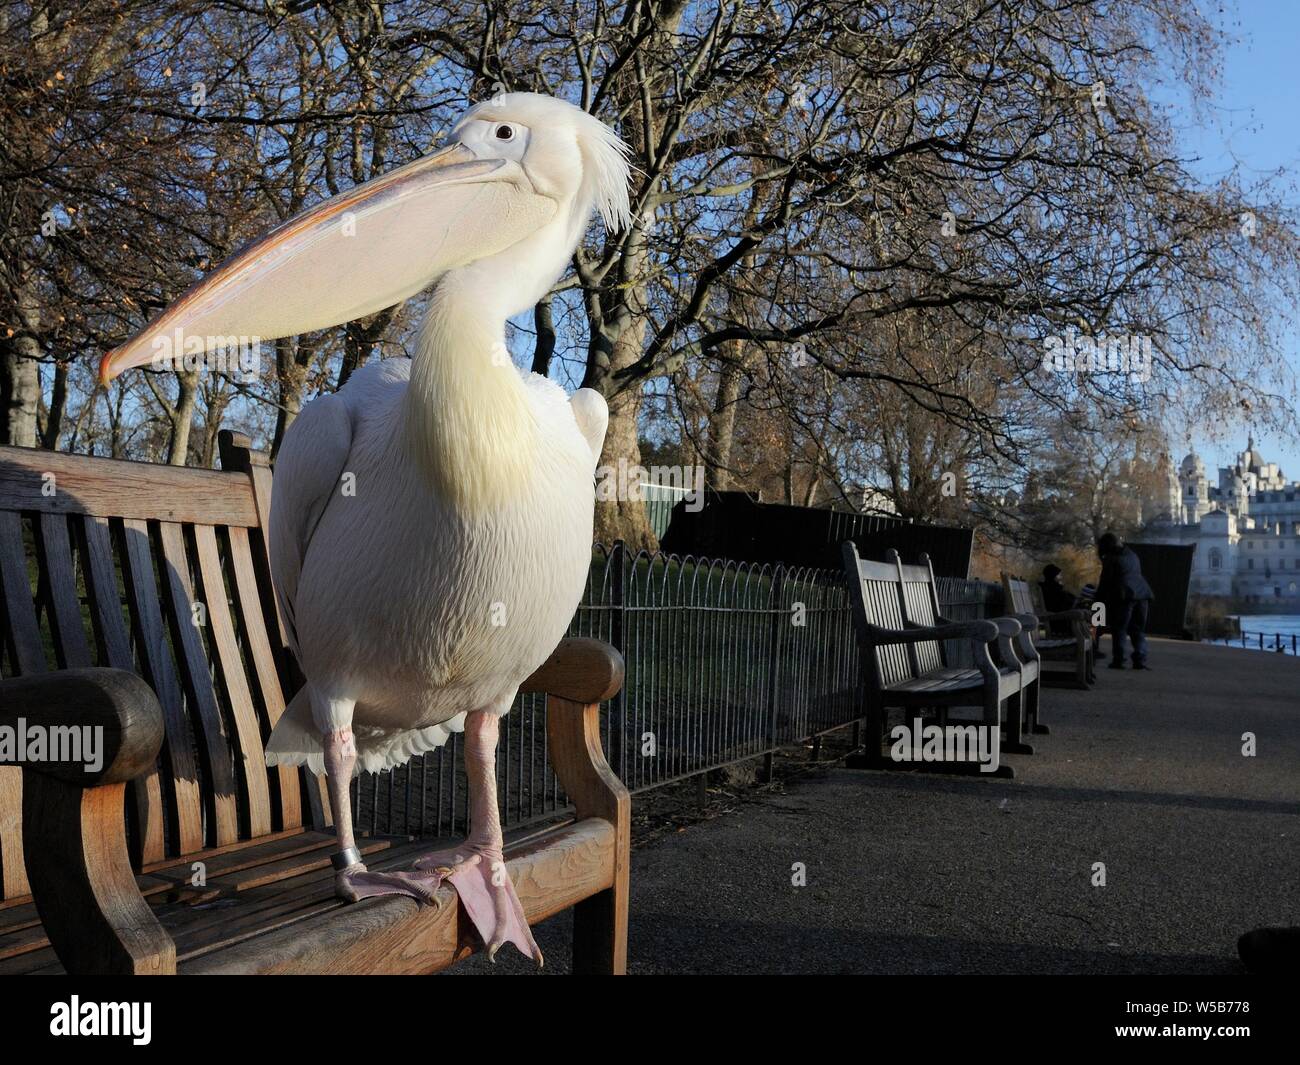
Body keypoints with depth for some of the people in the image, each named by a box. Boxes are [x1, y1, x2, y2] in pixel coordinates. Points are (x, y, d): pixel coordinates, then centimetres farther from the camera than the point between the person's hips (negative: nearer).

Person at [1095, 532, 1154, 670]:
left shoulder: (1111, 559, 0)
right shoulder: (1132, 555, 22)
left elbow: (1105, 581, -1)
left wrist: (1099, 599, 8)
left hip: (1125, 595, -6)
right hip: (1142, 592, 6)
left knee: (1119, 629, 1)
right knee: (1138, 629, 11)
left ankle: (1118, 660, -4)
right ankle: (1140, 660, 1)